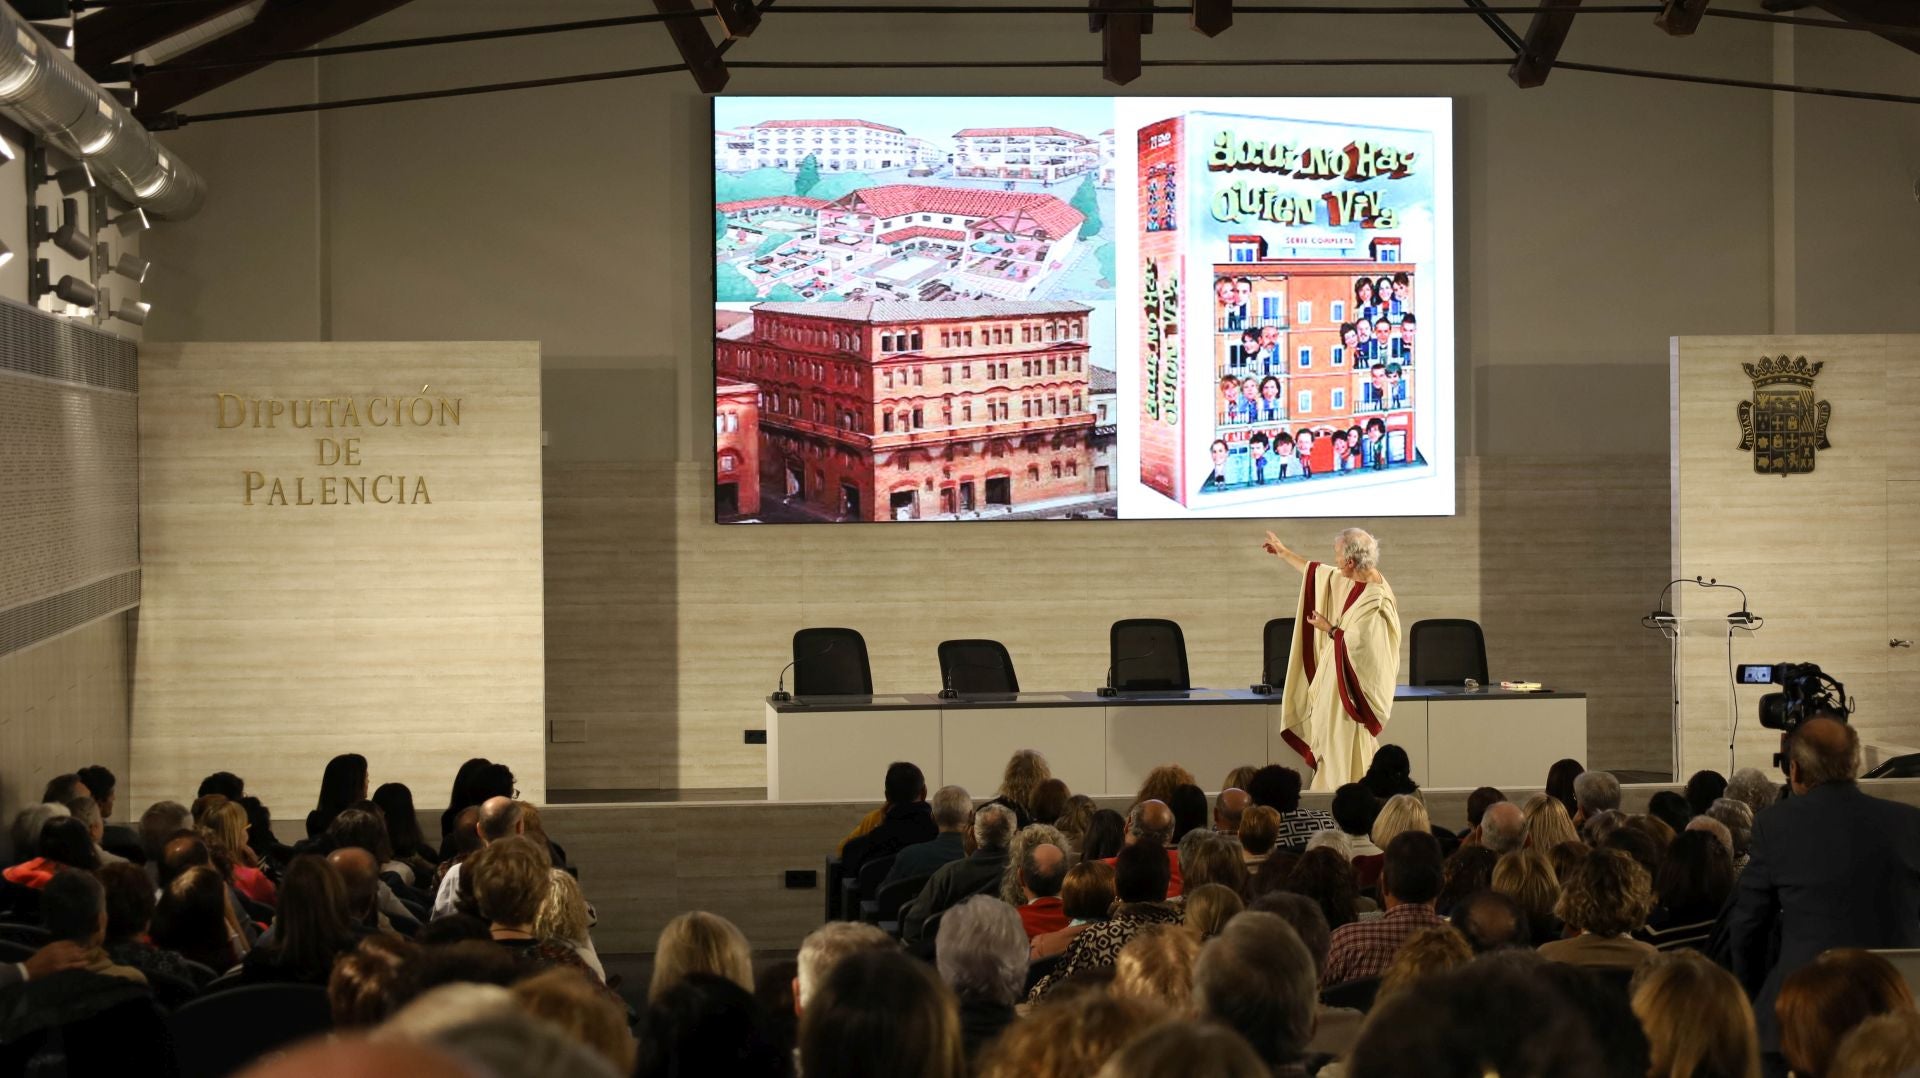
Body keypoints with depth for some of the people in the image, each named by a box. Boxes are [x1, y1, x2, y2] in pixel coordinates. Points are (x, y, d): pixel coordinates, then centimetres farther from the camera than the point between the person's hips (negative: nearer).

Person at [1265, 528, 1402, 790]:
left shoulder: (1375, 599, -24)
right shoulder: (1348, 582, 3)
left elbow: (1359, 643, -25)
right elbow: (1318, 572, 21)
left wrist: (1329, 629, -11)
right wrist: (1284, 553, 32)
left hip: (1353, 686, -9)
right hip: (1337, 680, 9)